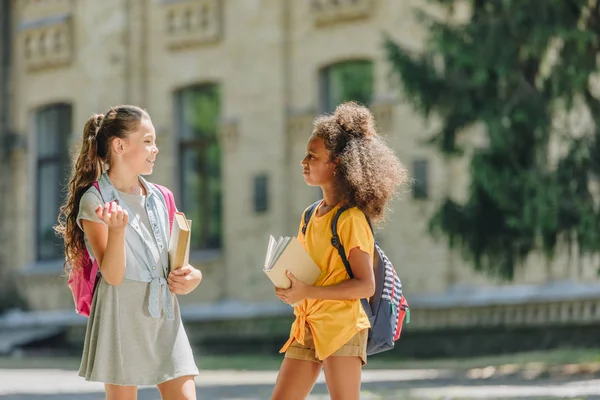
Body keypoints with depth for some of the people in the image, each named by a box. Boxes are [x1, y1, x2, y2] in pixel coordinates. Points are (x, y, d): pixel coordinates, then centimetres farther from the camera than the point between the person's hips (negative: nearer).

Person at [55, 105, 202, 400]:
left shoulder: (159, 198, 11)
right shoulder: (95, 201, -6)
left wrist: (190, 275, -1)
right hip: (122, 316, -5)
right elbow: (112, 275, -13)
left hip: (165, 316, 5)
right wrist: (117, 229, -30)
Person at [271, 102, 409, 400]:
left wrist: (308, 292, -20)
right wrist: (290, 286, -1)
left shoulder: (352, 219, -10)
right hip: (306, 328, 8)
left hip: (342, 328, -8)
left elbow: (365, 285, -15)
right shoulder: (310, 216, 14)